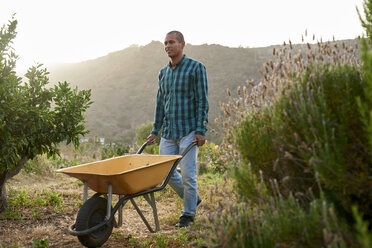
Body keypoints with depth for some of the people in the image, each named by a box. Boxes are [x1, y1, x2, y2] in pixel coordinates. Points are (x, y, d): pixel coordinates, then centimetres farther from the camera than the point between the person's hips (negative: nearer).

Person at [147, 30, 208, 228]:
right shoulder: (163, 73, 13)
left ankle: (189, 213, 14)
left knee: (187, 173, -4)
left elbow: (202, 101, -8)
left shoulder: (196, 68, -4)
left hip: (189, 130, -6)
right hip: (169, 131, 6)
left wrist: (201, 131, -15)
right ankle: (193, 199, 27)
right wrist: (155, 131, 13)